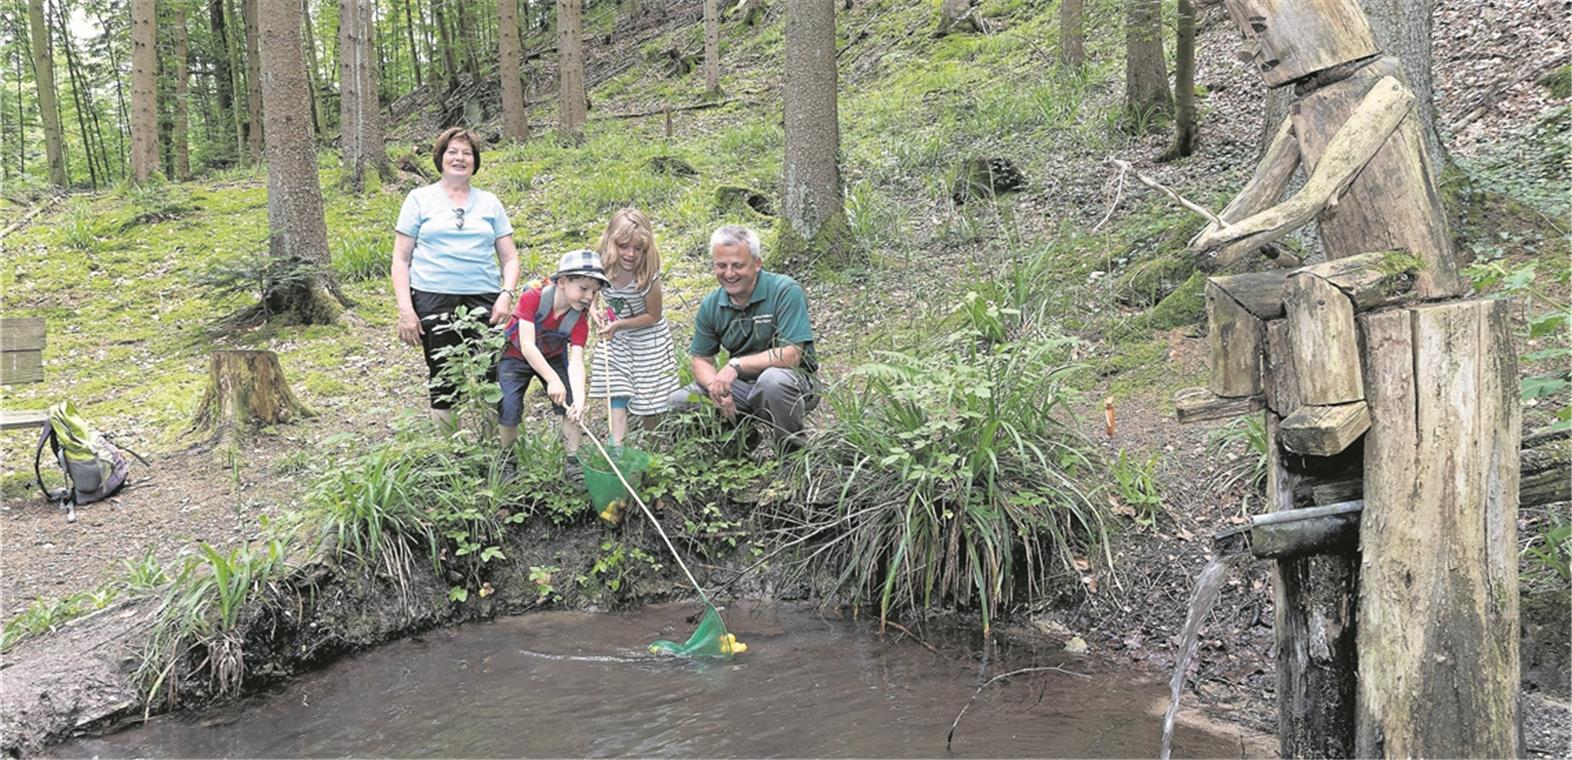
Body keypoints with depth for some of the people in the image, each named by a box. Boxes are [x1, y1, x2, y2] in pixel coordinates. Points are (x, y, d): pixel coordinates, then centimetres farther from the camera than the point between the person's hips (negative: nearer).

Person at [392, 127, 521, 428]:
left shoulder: (489, 203, 16)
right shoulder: (420, 199, 10)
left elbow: (509, 257, 15)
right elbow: (401, 259, 6)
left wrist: (507, 294, -3)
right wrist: (405, 309, -4)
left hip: (483, 301, 1)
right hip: (433, 299, -1)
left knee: (488, 377, -7)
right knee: (443, 378, -1)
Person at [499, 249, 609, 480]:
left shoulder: (579, 318, -21)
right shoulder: (533, 298, -30)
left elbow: (576, 362, -30)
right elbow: (527, 346, -35)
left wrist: (579, 400, -45)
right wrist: (553, 380, -44)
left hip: (554, 358, 3)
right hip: (517, 357, -3)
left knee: (570, 405, -11)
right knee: (509, 408, -14)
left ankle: (572, 461, 3)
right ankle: (507, 459, 11)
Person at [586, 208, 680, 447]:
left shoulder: (648, 275, -30)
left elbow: (653, 316, -17)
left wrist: (619, 324, -23)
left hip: (648, 339, -3)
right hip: (616, 339, 3)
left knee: (650, 399, 7)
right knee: (617, 396, -7)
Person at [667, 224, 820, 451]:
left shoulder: (785, 291, -17)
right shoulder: (711, 306, 0)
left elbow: (791, 355, -24)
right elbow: (701, 360, 5)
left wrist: (736, 364, -27)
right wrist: (715, 386, -18)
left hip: (794, 382, -5)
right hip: (741, 386, 5)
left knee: (773, 378, -40)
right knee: (675, 404, -8)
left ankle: (793, 452, -13)